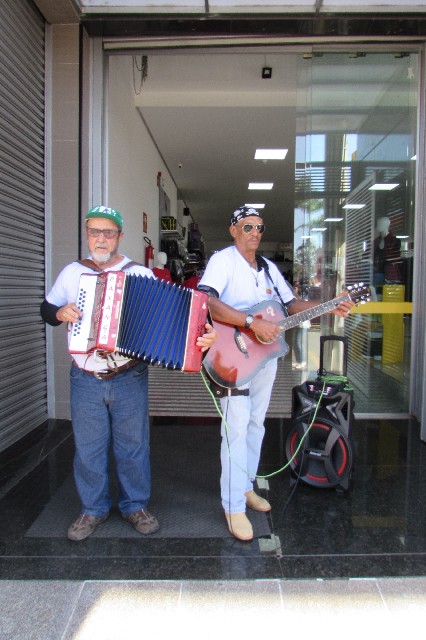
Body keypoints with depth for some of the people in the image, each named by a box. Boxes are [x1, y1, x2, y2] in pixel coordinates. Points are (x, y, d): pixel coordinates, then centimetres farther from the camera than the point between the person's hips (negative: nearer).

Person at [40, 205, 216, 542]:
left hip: (130, 378, -2)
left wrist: (202, 331, -24)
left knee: (133, 445, 10)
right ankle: (94, 508, 31)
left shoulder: (141, 274, -2)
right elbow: (46, 308, 16)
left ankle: (136, 505, 30)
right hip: (85, 379, 2)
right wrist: (59, 313, -8)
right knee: (88, 447, 12)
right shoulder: (72, 272, 5)